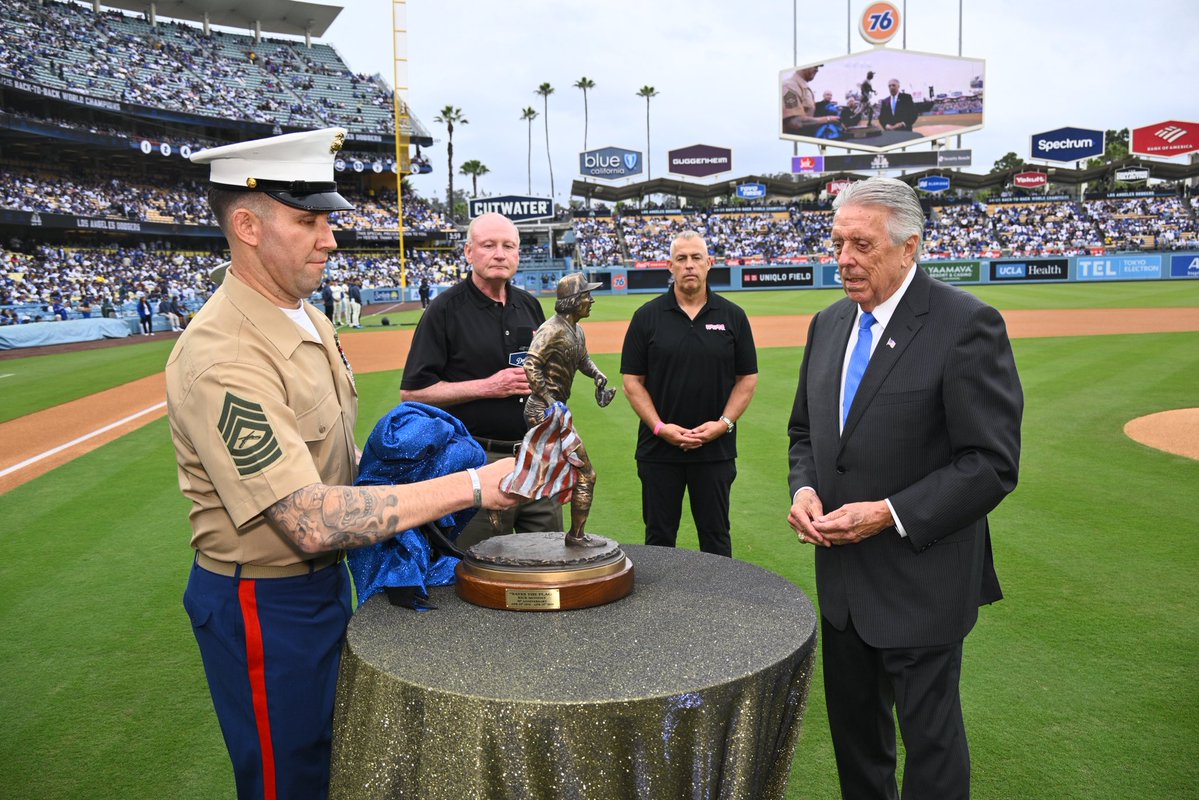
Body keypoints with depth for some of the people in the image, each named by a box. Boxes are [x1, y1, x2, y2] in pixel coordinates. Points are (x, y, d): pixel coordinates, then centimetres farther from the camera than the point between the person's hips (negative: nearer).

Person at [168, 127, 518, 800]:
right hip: (264, 608, -8)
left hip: (326, 579, 9)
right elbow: (310, 522, -33)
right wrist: (469, 486, -32)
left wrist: (388, 476, -5)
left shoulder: (309, 319, 3)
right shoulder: (221, 358, -28)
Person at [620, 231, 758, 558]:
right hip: (659, 448, 0)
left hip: (716, 449, 0)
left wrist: (724, 423, -9)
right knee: (659, 537, 10)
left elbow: (748, 378, 5)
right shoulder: (647, 316, 1)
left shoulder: (732, 316, 4)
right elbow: (632, 380, 0)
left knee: (715, 536, 11)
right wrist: (660, 427, -11)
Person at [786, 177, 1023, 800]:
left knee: (930, 738, 11)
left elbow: (991, 463, -18)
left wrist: (889, 514, -23)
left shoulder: (966, 324, -16)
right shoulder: (828, 324, 6)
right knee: (853, 728, 22)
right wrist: (803, 487, -4)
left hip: (922, 579, -6)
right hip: (842, 575, 7)